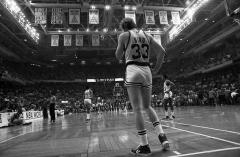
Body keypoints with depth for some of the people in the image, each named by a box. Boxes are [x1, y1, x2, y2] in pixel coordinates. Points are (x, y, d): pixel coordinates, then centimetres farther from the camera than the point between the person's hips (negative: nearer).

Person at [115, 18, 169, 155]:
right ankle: (162, 135, 9)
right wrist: (156, 69, 15)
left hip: (133, 71, -5)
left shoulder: (124, 36, 5)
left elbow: (118, 56, 10)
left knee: (137, 109, -2)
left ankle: (144, 146, 3)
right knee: (148, 107, 18)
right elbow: (162, 51, 10)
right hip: (146, 71, 5)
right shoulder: (147, 35, 16)